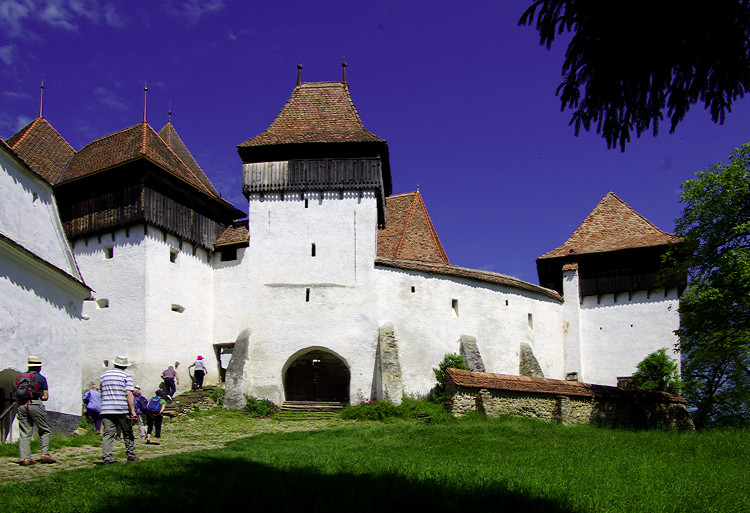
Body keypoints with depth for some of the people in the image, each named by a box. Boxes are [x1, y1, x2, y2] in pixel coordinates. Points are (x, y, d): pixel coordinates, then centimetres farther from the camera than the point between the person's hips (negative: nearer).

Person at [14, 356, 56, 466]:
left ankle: (25, 458, -2)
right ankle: (45, 454, -4)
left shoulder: (20, 377, 17)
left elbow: (16, 396, 15)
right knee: (45, 431, 5)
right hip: (35, 406, -5)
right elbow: (45, 397, 2)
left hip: (21, 406, 5)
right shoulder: (41, 378, 4)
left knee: (24, 433, 5)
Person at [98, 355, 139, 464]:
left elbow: (102, 392, 21)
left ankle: (106, 457, -9)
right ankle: (131, 456, 15)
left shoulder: (103, 375, 13)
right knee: (128, 434, 9)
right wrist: (133, 410, -13)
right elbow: (129, 394, -12)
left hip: (106, 410, 4)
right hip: (122, 410, -4)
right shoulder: (126, 376, -3)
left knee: (108, 434, 0)